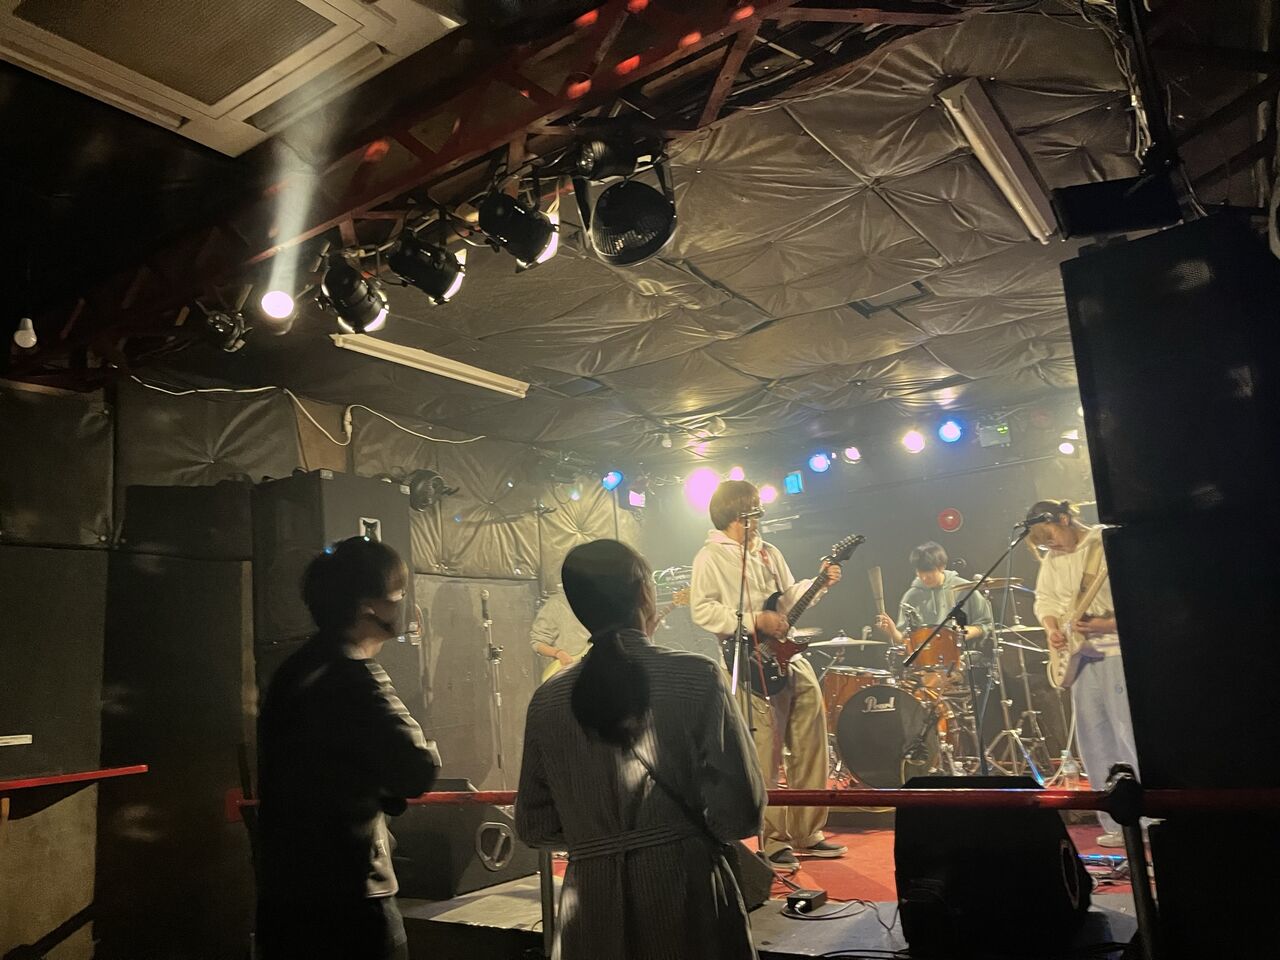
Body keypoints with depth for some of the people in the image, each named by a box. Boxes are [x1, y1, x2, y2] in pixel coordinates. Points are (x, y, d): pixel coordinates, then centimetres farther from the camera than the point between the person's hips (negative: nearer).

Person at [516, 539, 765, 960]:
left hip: (592, 909, 3)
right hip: (688, 892, -2)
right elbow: (742, 810, -12)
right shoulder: (697, 677, -11)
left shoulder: (547, 701, -2)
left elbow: (533, 827, 6)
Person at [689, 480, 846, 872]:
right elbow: (702, 610, -12)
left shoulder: (769, 552, 18)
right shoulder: (710, 557, -4)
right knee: (767, 754, -6)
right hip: (752, 662, -7)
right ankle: (775, 843, 7)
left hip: (790, 656, 8)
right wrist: (754, 621, -16)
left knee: (811, 744, 9)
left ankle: (808, 833, 22)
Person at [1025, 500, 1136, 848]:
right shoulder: (1052, 560, 13)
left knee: (1129, 734, -9)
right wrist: (1052, 629, 1)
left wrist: (1111, 624, -23)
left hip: (1117, 648, -7)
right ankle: (1118, 824, 17)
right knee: (1094, 741, 8)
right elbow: (1045, 600, 19)